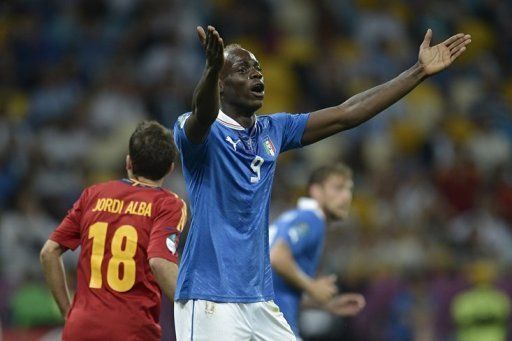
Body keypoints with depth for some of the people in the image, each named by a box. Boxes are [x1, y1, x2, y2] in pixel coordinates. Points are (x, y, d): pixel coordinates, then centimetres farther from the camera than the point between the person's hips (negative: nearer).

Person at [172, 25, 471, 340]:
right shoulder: (196, 131, -6)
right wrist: (212, 68, -52)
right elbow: (203, 115, -30)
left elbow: (346, 115, 15)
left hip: (260, 299, 7)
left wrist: (420, 71, 12)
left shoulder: (273, 131, 14)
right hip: (210, 301, -7)